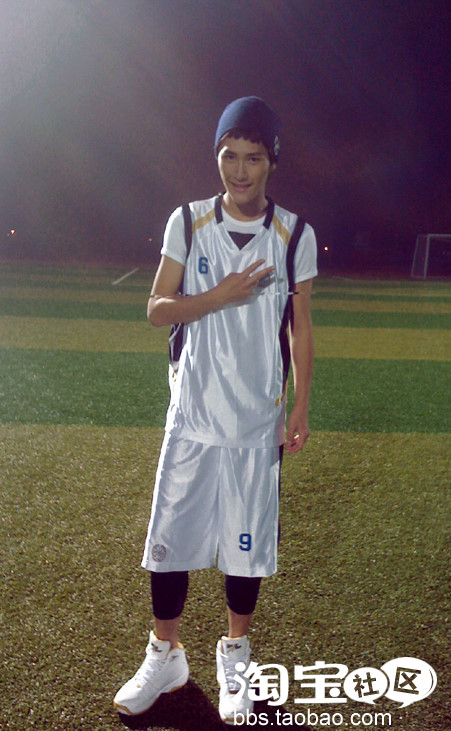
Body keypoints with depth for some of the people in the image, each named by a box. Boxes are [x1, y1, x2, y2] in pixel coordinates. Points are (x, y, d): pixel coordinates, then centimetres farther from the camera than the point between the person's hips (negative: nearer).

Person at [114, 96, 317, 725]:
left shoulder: (295, 235, 0)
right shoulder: (188, 223, 1)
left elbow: (300, 328, 5)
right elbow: (158, 309, -1)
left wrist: (302, 408, 2)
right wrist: (221, 296, -17)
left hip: (258, 417, 0)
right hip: (192, 412, 1)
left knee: (248, 540, 8)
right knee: (170, 534, 6)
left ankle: (235, 654, 31)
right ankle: (165, 655, 28)